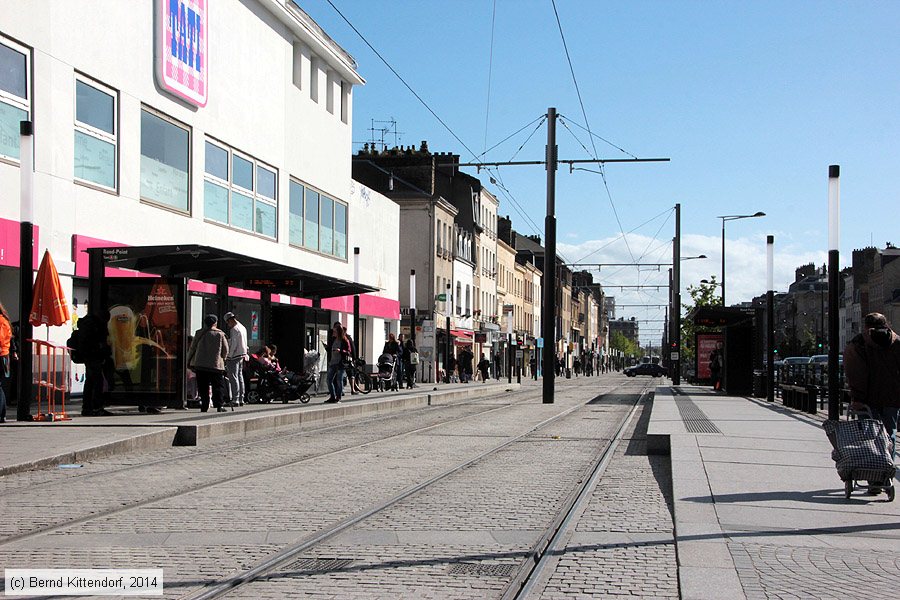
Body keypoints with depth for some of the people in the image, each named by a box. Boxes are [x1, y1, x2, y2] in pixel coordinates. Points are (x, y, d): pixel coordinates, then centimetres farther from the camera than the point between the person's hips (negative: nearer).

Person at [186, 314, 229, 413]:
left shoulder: (199, 333, 2)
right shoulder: (220, 334, -1)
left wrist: (189, 361, 17)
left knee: (203, 387, 6)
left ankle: (204, 406, 4)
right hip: (216, 364, -1)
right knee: (217, 386, 4)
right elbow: (225, 350, 4)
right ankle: (219, 406, -1)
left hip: (200, 364, 2)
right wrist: (223, 359, 22)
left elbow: (192, 348, 7)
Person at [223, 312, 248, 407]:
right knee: (240, 377, 11)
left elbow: (233, 345, -17)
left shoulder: (234, 329, -14)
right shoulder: (243, 327, 14)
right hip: (242, 355, 9)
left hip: (234, 356, -9)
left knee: (233, 378, -8)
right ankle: (241, 399, 13)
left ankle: (235, 399, -11)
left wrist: (229, 356, -13)